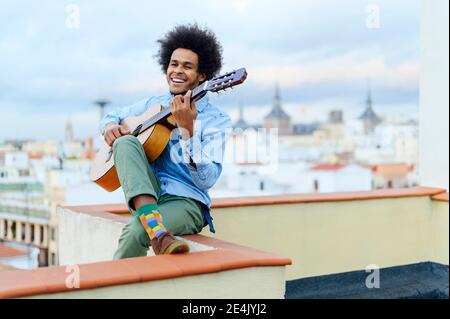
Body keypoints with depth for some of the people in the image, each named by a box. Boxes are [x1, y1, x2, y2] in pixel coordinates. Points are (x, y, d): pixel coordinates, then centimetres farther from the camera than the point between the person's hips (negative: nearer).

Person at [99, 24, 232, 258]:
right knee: (125, 142, -25)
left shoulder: (217, 120, -3)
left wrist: (187, 128, -25)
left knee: (135, 231, -36)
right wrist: (110, 126, 1)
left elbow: (207, 180, -15)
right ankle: (155, 229, -40)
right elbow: (112, 116, 27)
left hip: (187, 202, -5)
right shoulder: (154, 104, 13)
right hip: (144, 196, 5)